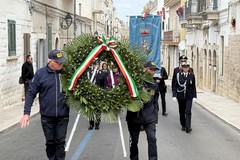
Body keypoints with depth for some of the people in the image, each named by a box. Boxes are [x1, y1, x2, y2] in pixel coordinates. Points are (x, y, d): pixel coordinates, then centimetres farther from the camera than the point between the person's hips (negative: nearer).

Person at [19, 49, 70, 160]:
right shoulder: (41, 73, -4)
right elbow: (31, 93, -1)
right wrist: (26, 113, -6)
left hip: (63, 115, 0)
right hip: (47, 115, 0)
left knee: (60, 142, 4)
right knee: (50, 142, 12)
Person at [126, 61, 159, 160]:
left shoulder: (154, 85, 6)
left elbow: (155, 101, 13)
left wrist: (155, 116, 11)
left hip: (149, 118, 2)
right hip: (134, 117, -2)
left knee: (152, 139, -9)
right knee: (134, 141, 9)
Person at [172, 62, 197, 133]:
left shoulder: (192, 75, 2)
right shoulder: (178, 75, -1)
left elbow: (193, 87, 5)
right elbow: (175, 86, 1)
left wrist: (194, 96, 0)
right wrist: (174, 95, -6)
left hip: (189, 97, -1)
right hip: (180, 96, 1)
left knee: (188, 111, -9)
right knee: (182, 112, 10)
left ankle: (188, 127, -11)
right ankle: (183, 125, 24)